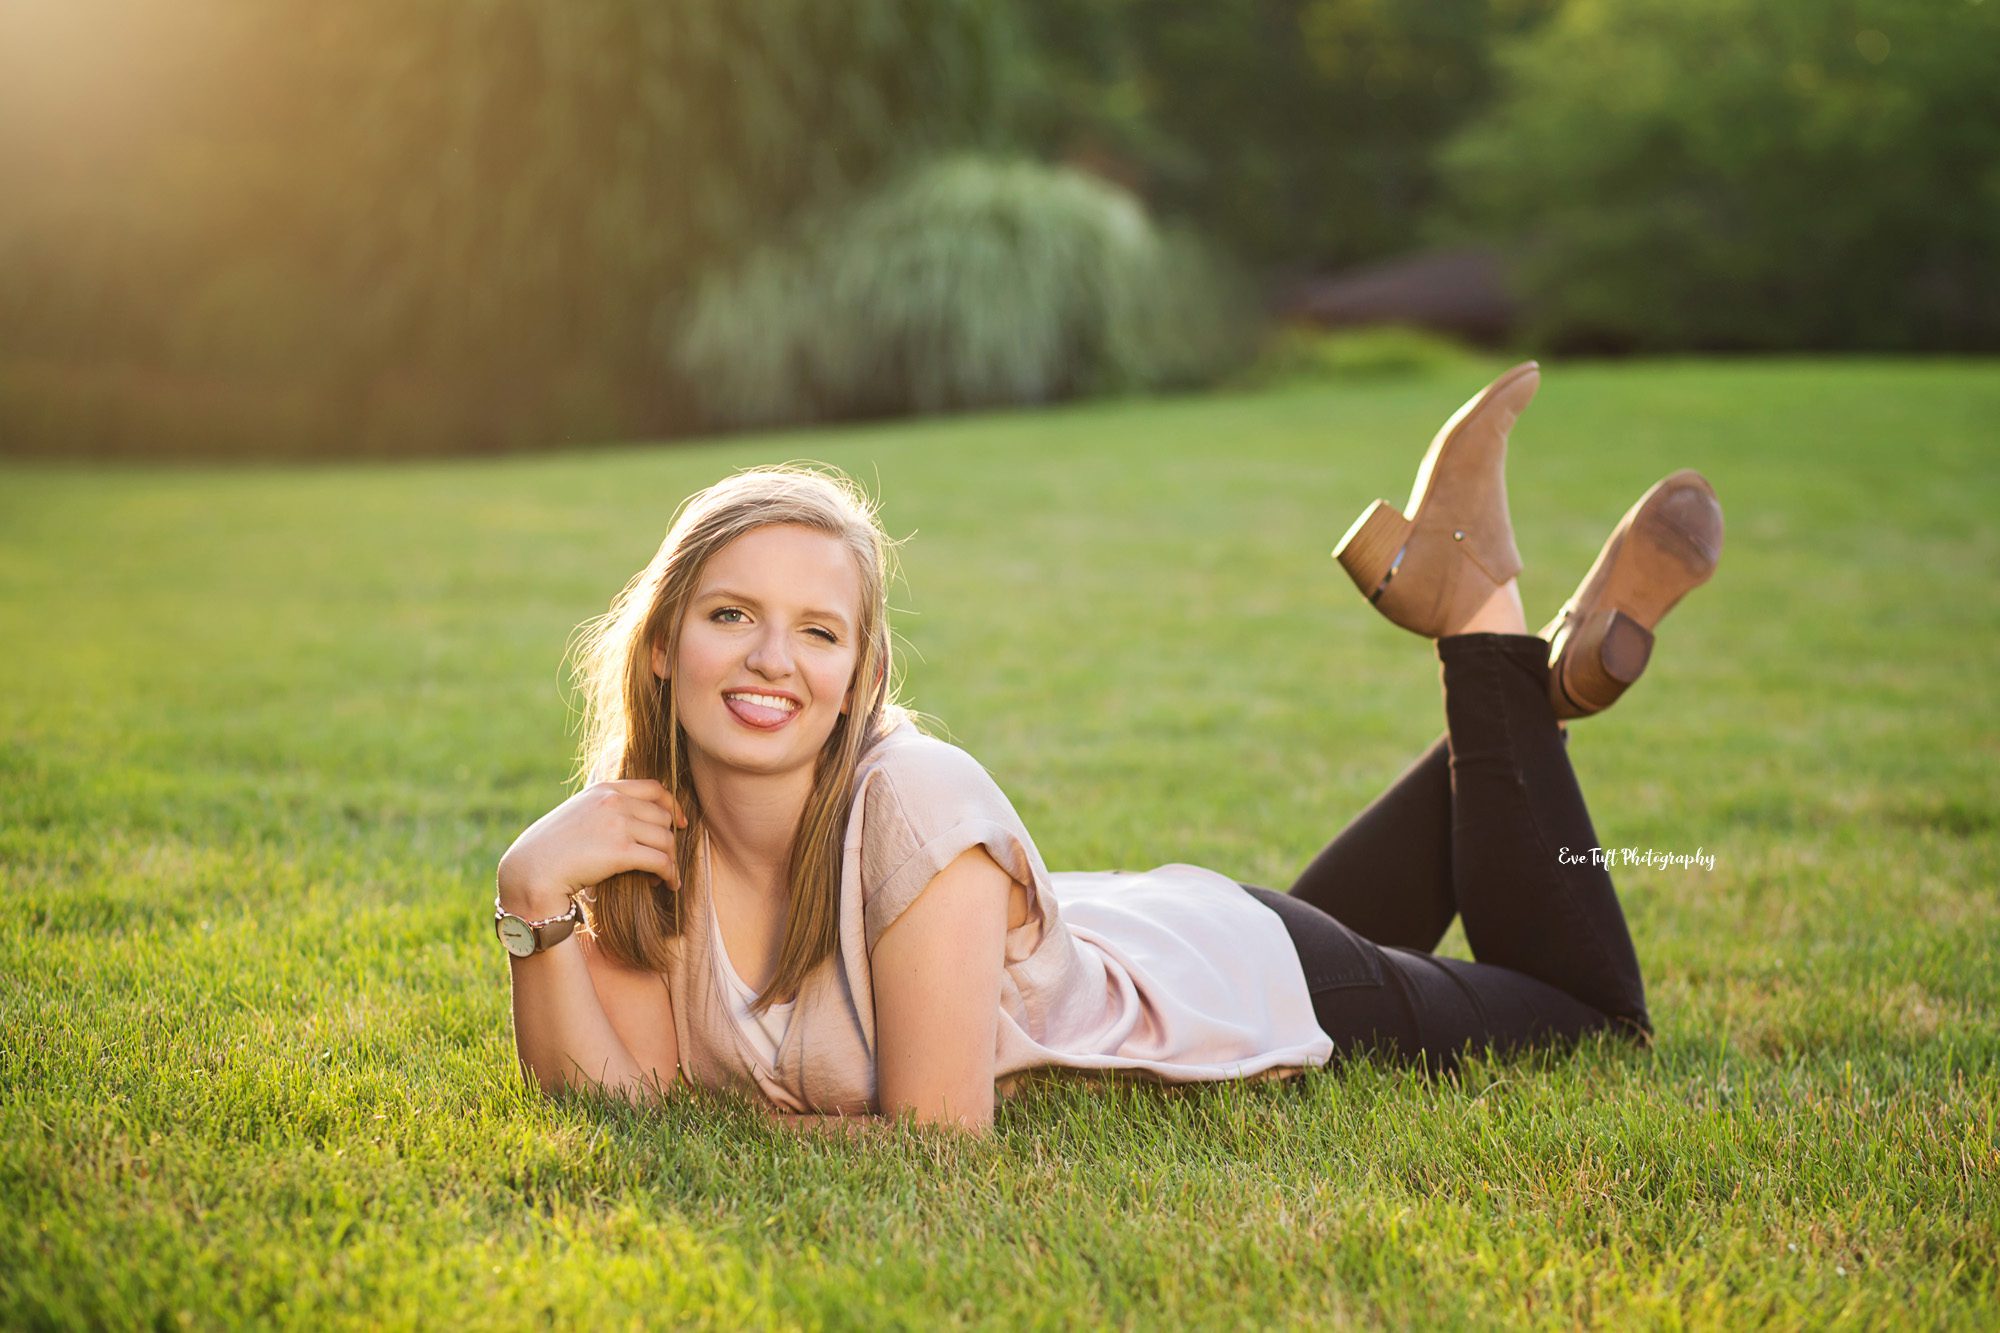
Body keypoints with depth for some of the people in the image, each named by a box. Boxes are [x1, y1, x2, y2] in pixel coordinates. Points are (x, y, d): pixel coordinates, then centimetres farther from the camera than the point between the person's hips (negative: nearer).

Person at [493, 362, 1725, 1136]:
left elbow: (943, 1134, -38)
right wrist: (536, 896, -36)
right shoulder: (647, 826, -21)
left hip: (1246, 988, -5)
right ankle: (1522, 686, 36)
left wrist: (753, 1116, -25)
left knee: (1597, 1030, 23)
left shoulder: (918, 802, -40)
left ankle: (1487, 627, 23)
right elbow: (611, 1093, -22)